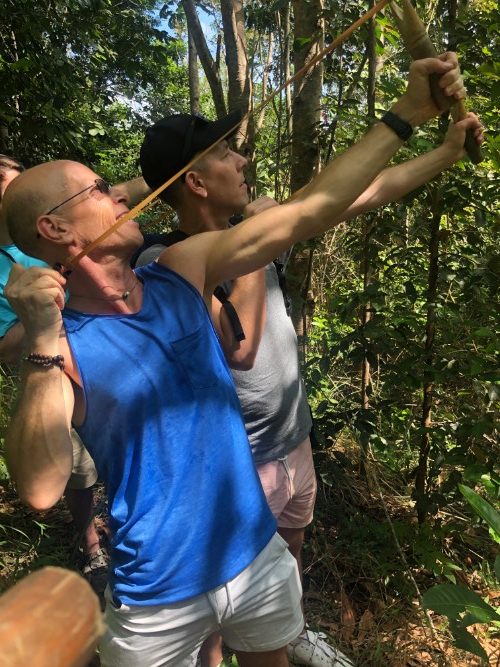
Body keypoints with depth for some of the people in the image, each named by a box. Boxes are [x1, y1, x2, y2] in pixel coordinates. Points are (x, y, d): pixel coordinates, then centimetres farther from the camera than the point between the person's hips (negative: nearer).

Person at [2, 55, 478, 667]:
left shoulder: (183, 271, -6)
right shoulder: (55, 343, -15)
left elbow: (311, 210, -8)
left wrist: (408, 112, -6)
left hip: (257, 556, 4)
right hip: (156, 599, -3)